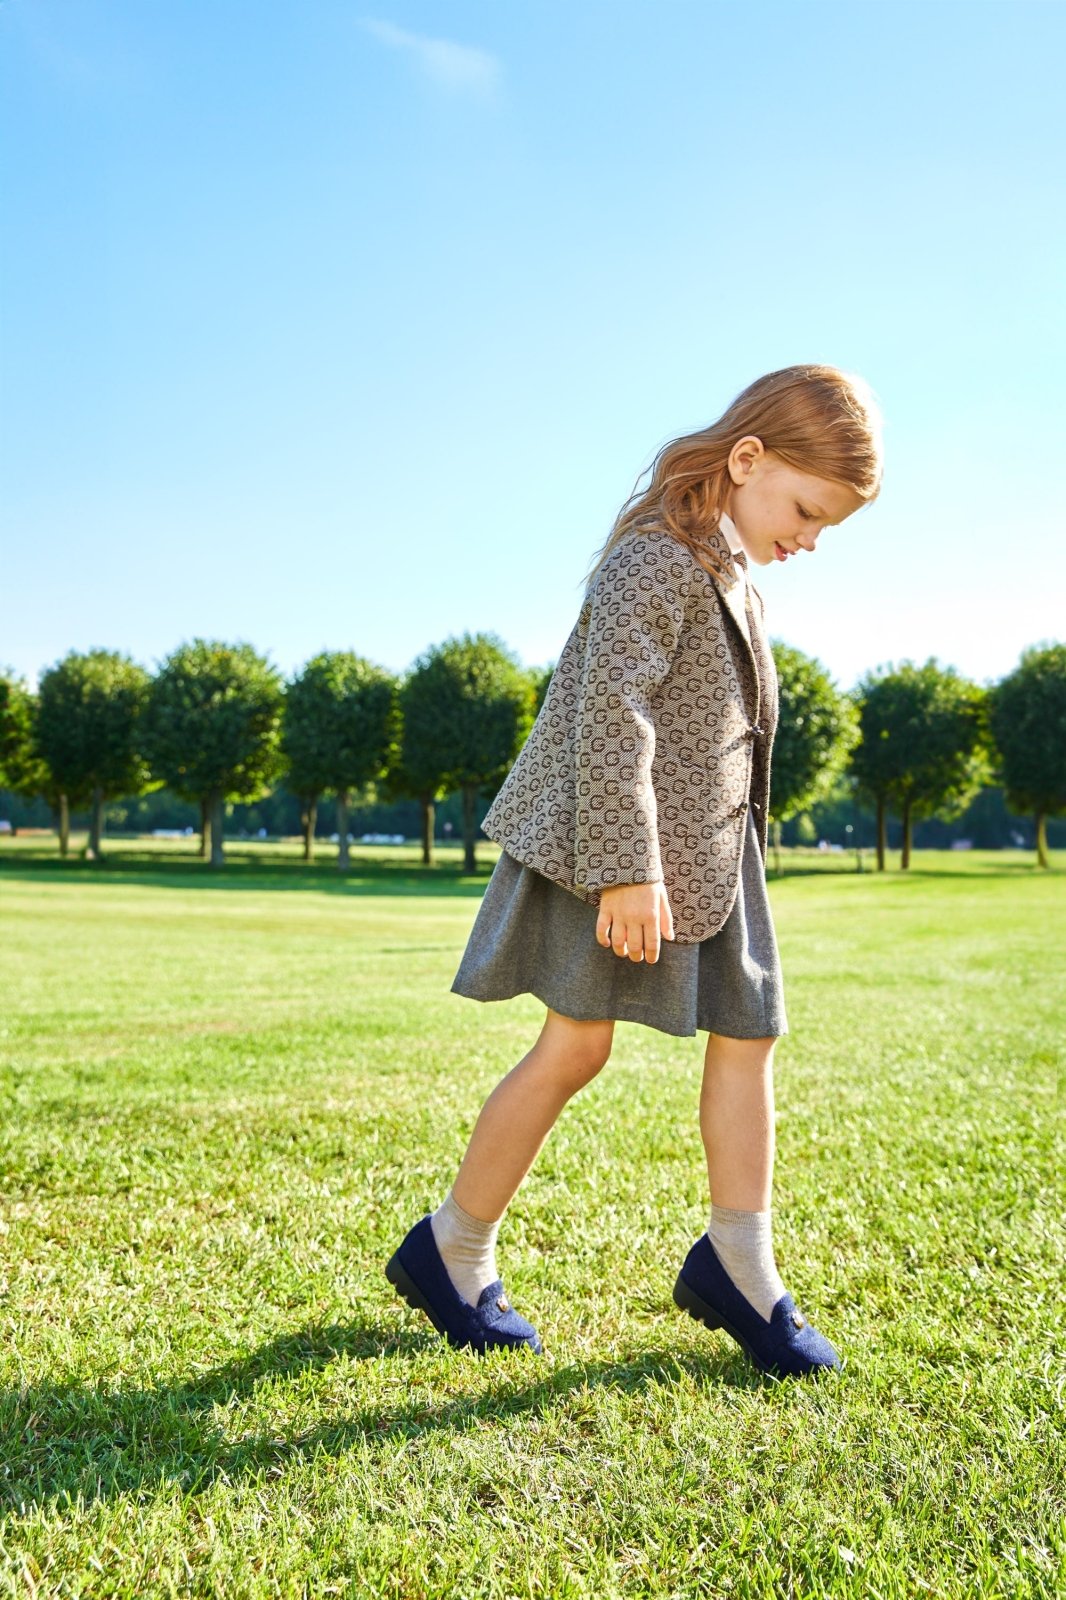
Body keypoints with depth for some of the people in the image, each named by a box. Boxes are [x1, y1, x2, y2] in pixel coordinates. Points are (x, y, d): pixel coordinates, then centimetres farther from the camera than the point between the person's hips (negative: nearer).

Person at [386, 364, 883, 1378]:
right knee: (575, 1046, -5)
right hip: (621, 850, -10)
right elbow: (610, 712, -23)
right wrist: (626, 867, -27)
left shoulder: (731, 573, 17)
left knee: (748, 1035, 7)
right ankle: (449, 1251, 10)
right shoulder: (658, 555, -14)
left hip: (707, 848, 10)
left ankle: (737, 1270, 17)